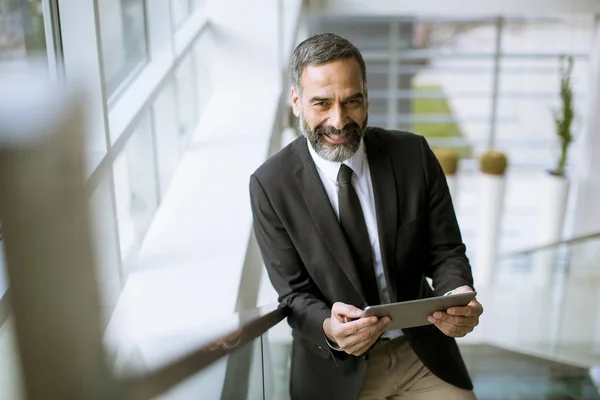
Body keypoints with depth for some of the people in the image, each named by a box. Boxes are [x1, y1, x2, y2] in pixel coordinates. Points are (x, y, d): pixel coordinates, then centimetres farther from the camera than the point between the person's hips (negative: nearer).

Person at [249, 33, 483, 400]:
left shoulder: (413, 154, -6)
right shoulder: (271, 185, -11)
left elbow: (446, 251, -1)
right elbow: (294, 292, -8)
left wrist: (458, 298, -22)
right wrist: (329, 328, -28)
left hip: (423, 354, 1)